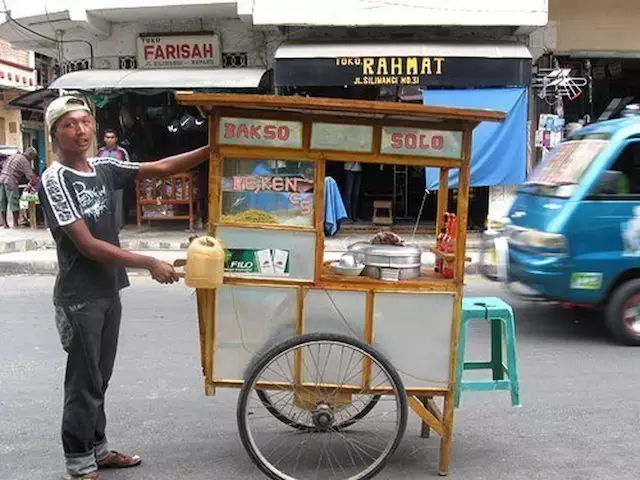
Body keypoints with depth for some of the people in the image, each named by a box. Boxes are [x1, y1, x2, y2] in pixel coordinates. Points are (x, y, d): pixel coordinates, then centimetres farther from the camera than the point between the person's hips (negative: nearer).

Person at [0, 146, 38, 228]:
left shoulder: (13, 156, 18)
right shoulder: (25, 162, -5)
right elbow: (31, 177, -11)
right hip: (11, 182, -7)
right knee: (14, 203, 1)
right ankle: (15, 223, 5)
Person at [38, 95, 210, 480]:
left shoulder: (104, 168, 4)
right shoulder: (54, 180, -15)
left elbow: (161, 168, 5)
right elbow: (88, 245, -21)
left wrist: (213, 149, -3)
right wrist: (150, 263, -21)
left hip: (109, 291, 7)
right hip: (80, 297, -7)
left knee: (100, 379, 17)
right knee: (84, 383, 4)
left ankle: (97, 449, 32)